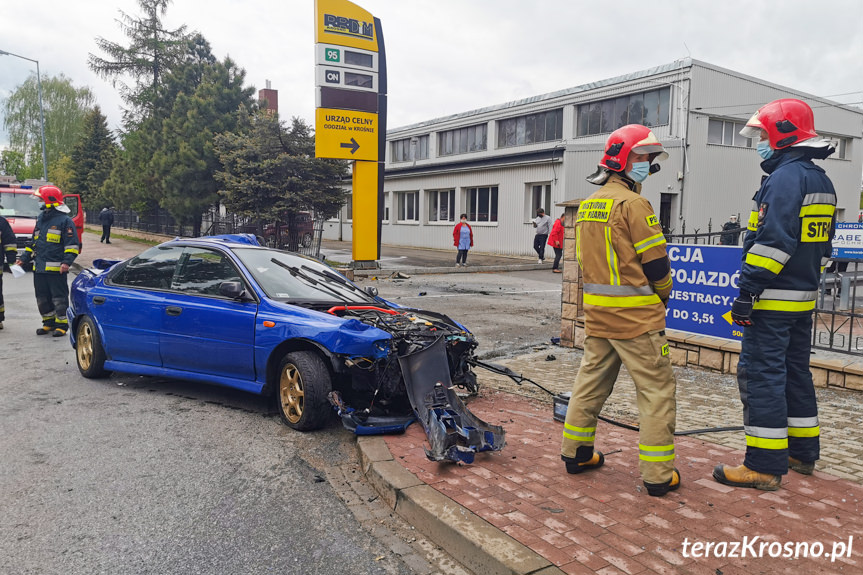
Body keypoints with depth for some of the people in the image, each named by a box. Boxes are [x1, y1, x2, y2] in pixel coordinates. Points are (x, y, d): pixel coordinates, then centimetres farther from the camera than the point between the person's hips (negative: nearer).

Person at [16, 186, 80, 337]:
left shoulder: (65, 220, -8)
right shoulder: (41, 219, 16)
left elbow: (72, 244, -11)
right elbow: (34, 241, 25)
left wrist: (67, 262, -22)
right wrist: (25, 258, 20)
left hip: (56, 268, -8)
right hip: (39, 268, 8)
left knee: (59, 298, -2)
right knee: (42, 298, 13)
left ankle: (62, 325, 7)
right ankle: (48, 323, 24)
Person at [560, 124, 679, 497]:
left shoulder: (587, 206, 12)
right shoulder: (632, 204, -13)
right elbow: (655, 261, -12)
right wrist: (663, 294, 6)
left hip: (597, 313, 8)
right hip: (636, 315, -8)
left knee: (591, 381, 17)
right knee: (656, 390, 2)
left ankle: (576, 453, 27)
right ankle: (658, 475, 7)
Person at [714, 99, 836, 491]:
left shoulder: (785, 177, -15)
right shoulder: (822, 182, 17)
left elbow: (773, 241, -24)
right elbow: (822, 245, 21)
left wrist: (747, 290, -23)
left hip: (773, 300, -10)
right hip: (803, 298, 10)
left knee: (761, 374, -6)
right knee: (795, 372, 18)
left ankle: (764, 466, -3)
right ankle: (802, 452, 28)